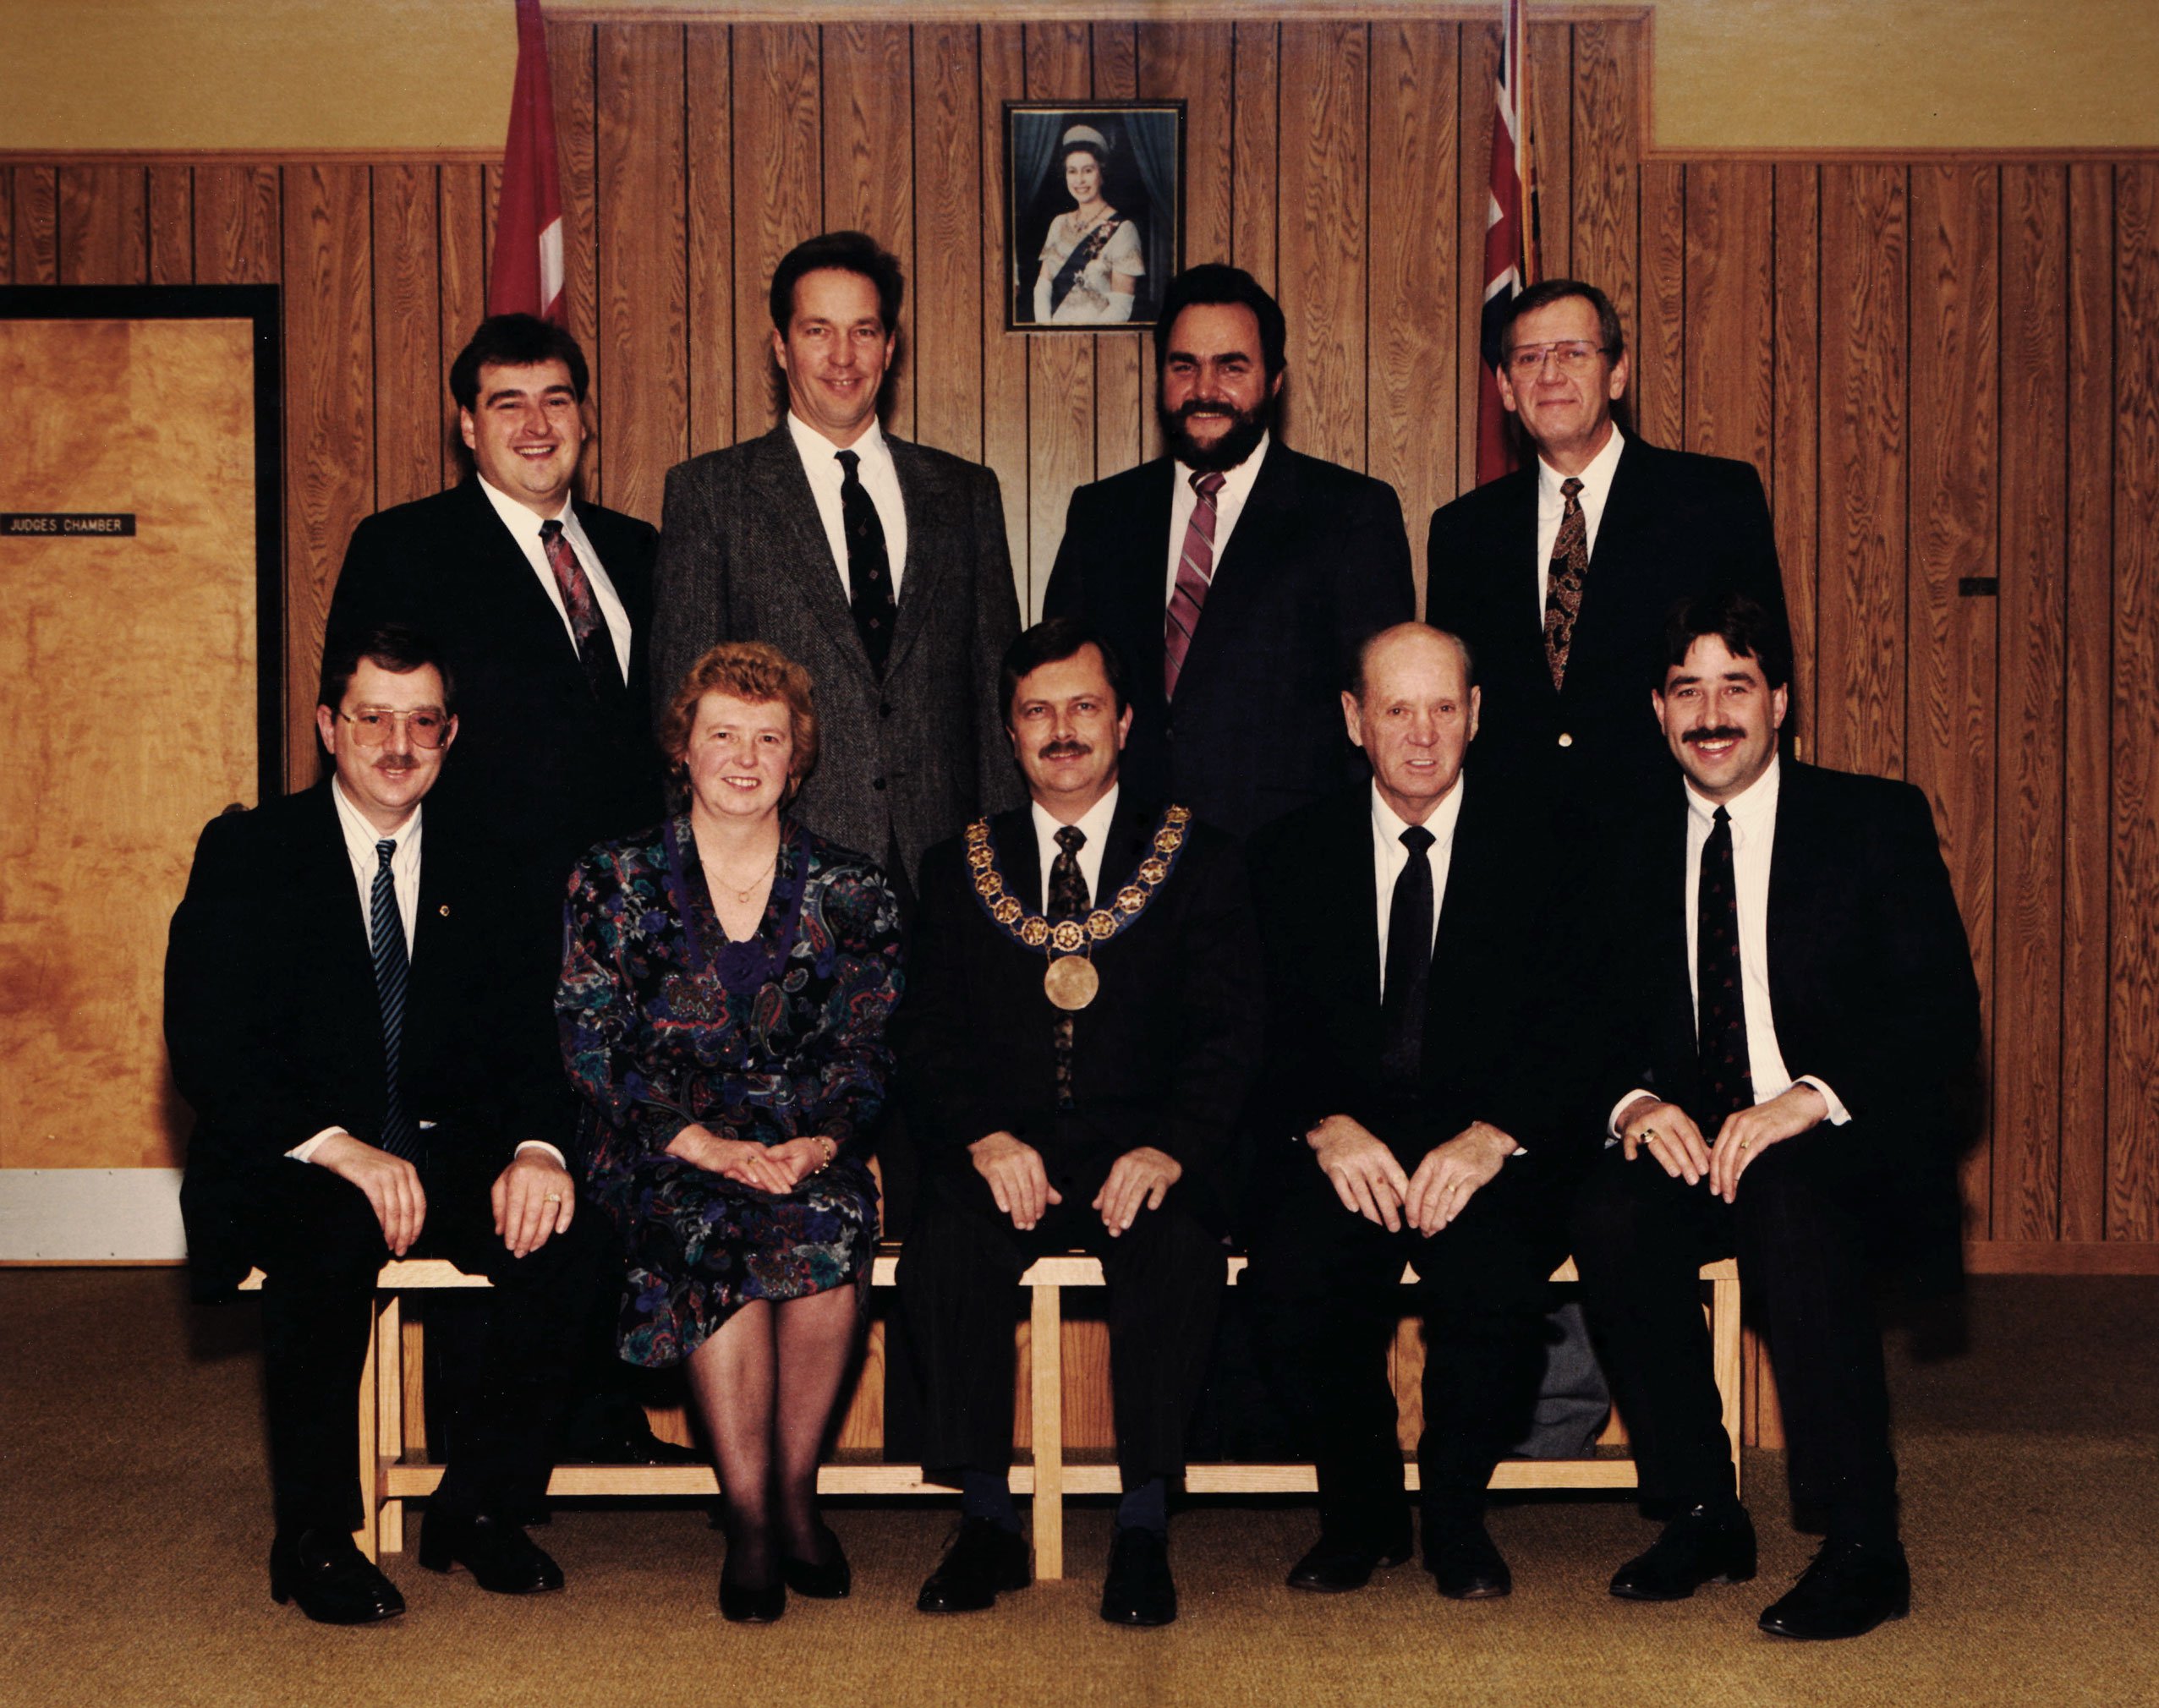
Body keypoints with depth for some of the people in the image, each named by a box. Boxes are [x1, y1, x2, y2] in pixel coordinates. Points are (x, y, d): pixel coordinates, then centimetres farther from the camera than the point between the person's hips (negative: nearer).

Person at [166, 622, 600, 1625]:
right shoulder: (247, 854, -2)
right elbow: (205, 1049, -12)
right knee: (333, 1241, -36)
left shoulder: (480, 870, 10)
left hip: (444, 1154, 4)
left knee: (558, 1235, -25)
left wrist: (537, 1147, -19)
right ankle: (314, 1541, -19)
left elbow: (525, 1036, 4)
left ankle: (477, 1509, -6)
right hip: (287, 1164, -3)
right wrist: (333, 1146, -28)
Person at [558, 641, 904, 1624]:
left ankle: (795, 1488, -14)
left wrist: (816, 1144, -16)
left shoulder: (850, 895, 9)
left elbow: (867, 1048, 5)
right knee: (712, 1230, -34)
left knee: (828, 1222, -32)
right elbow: (595, 1049, -2)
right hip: (659, 1153, -1)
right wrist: (703, 1144, -16)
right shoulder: (614, 885, 5)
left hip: (806, 1149, 1)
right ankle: (748, 1514, -23)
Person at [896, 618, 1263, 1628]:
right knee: (944, 1246, -30)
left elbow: (1228, 1033, 2)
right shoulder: (959, 869, 16)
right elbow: (930, 1037, 8)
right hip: (1003, 1151, 1)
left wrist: (1169, 1150, -17)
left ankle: (1144, 1532, -24)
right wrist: (984, 1139, -13)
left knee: (1177, 1250, -33)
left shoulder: (1199, 862, 11)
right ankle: (987, 1526, -20)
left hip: (1141, 1152, -1)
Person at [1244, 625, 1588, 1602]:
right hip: (1340, 1145, 1)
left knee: (1492, 1274, -32)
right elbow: (1272, 1036, 5)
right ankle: (1359, 1511, -2)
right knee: (1291, 1270, -29)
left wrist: (1494, 1135, -19)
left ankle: (1456, 1511, -3)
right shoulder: (1292, 858, 11)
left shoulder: (1541, 852, 7)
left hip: (1490, 1151, -1)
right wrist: (1327, 1128, -16)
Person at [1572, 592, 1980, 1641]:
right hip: (1689, 1142, 4)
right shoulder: (1635, 842, 11)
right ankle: (1703, 1516, -11)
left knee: (1786, 1206, -36)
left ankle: (1863, 1549, -26)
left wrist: (1813, 1098, -24)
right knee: (1611, 1216, -28)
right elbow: (1612, 1018, 10)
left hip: (1845, 1151, -3)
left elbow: (1946, 1016, -8)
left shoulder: (1877, 821, 0)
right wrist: (1634, 1101, -14)